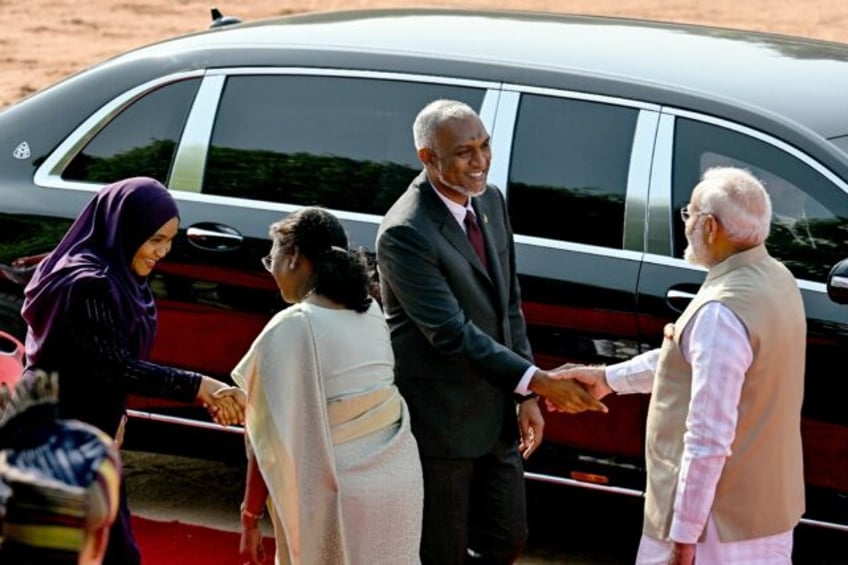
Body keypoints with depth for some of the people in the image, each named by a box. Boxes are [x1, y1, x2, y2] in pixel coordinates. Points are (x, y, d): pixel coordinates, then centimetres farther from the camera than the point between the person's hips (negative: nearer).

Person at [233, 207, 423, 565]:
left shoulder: (289, 329, -14)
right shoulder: (372, 314, 5)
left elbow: (272, 436, -14)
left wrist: (250, 518, -8)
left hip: (335, 497, -6)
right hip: (399, 481, 6)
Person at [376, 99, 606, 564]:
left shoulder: (490, 200, 3)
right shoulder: (405, 233, -23)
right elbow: (451, 333, -26)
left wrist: (525, 399, 6)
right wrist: (536, 381, -29)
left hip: (495, 415, 8)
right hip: (440, 422, -7)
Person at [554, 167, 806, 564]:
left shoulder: (722, 311, -25)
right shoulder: (774, 279, 6)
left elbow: (709, 438, -26)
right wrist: (610, 378, 23)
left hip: (719, 517, -9)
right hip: (768, 507, 9)